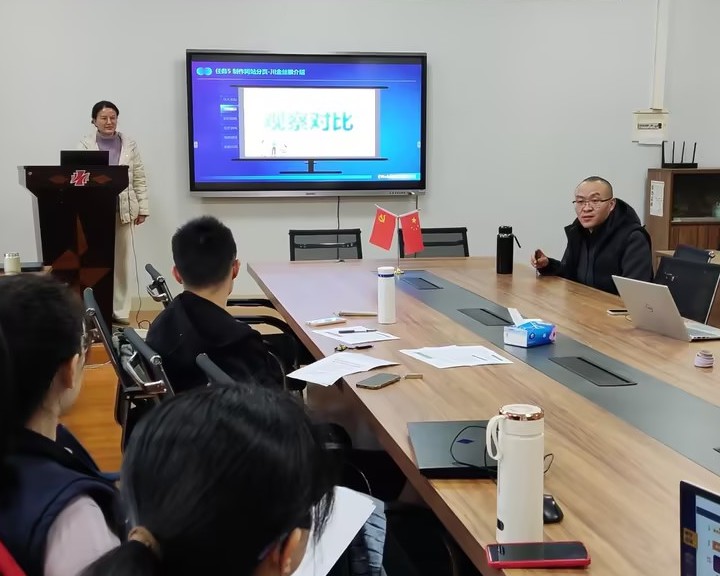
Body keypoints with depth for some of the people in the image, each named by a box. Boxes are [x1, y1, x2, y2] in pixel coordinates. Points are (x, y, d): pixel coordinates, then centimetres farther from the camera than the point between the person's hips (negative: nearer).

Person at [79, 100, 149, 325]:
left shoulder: (129, 145, 6)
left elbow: (139, 179, 8)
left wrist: (143, 208, 4)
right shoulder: (85, 146, 1)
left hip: (123, 211, 2)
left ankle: (120, 310, 17)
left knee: (121, 261, 8)